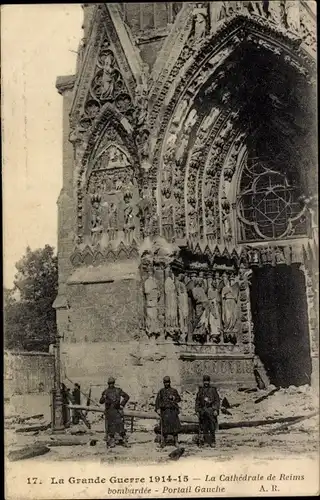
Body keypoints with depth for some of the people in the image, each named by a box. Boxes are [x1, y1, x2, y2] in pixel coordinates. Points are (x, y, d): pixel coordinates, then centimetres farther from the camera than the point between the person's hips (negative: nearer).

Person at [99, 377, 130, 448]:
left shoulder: (118, 390, 3)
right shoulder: (105, 392, 7)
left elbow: (127, 397, 5)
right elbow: (101, 402, 7)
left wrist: (122, 404, -4)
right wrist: (103, 398, -15)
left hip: (117, 410, -1)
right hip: (109, 411, 1)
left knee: (120, 425, -6)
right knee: (110, 426, 1)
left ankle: (124, 440, 2)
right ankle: (111, 442, 8)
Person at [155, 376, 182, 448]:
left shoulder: (174, 390, 10)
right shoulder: (161, 391, 11)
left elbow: (179, 399, 11)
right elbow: (157, 400, 6)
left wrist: (174, 397, -9)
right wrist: (158, 409, -5)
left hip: (173, 410, -1)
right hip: (164, 410, 1)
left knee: (174, 425, -5)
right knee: (164, 426, 1)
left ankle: (176, 441, 0)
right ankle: (164, 440, 10)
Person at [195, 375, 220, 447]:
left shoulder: (213, 389, 2)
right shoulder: (200, 390, 11)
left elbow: (217, 400, -1)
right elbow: (197, 401, 14)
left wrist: (216, 410, -10)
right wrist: (197, 411, 7)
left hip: (211, 410, -3)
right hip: (203, 411, 3)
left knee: (212, 427, -5)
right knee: (204, 428, 3)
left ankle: (213, 442, 0)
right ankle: (206, 442, 8)